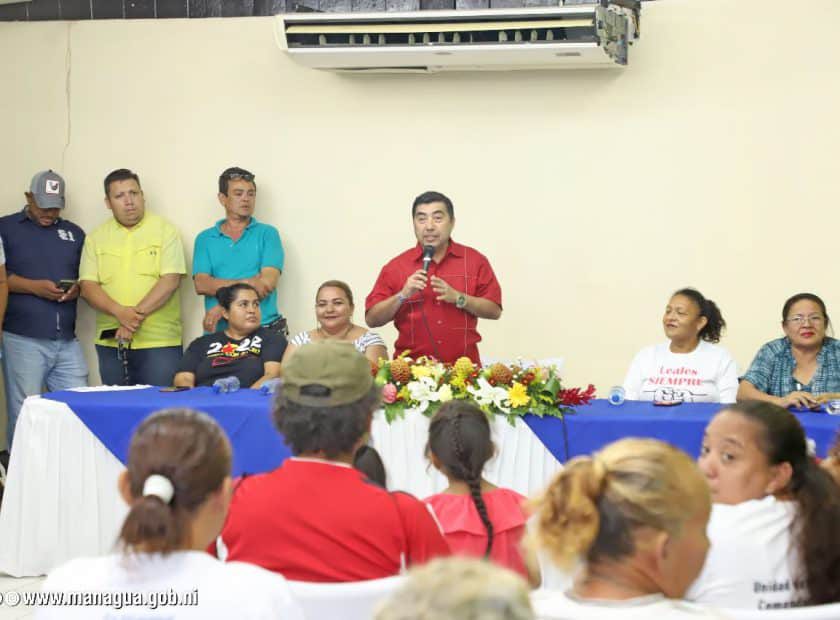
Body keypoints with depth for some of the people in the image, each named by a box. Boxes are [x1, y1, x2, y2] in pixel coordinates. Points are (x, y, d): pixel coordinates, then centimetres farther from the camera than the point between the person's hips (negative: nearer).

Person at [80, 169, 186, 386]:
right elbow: (87, 287, 2)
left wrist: (137, 314, -17)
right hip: (111, 343, 3)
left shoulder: (164, 230, 2)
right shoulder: (96, 238, 10)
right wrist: (120, 312, -15)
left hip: (160, 343, -3)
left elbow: (171, 280, -8)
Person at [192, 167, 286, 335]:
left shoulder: (267, 234, 7)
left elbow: (268, 282, -5)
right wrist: (247, 283, -13)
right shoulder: (205, 239, 12)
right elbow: (201, 285, -1)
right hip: (218, 331, 1)